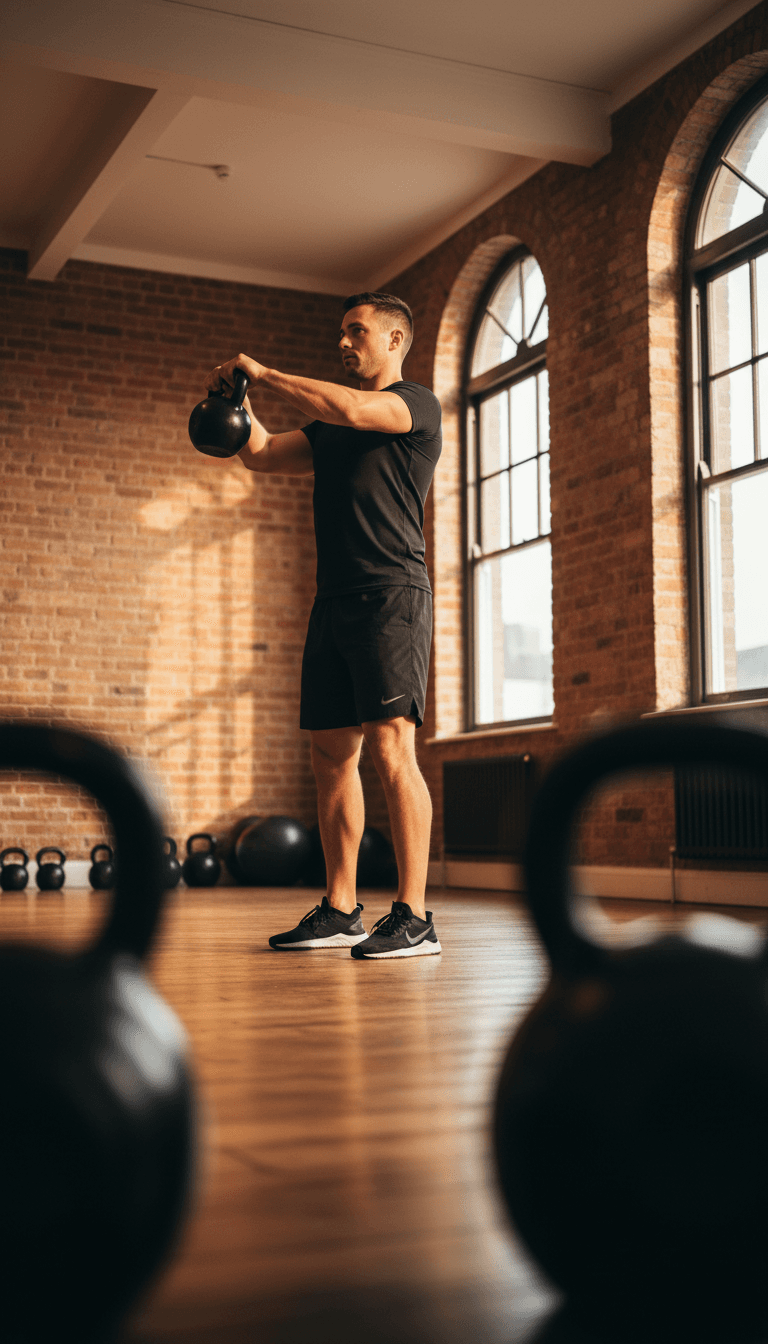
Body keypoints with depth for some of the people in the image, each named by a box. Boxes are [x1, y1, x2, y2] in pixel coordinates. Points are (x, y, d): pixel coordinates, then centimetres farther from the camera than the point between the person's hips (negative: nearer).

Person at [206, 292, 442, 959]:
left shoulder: (419, 404, 1)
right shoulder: (329, 426, 25)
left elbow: (350, 410, -17)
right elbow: (259, 454, 23)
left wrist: (265, 373, -8)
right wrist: (239, 393, 8)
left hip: (392, 592, -8)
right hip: (335, 599, 8)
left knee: (391, 749, -15)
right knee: (333, 752, 6)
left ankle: (414, 917, -14)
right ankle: (340, 910, 13)